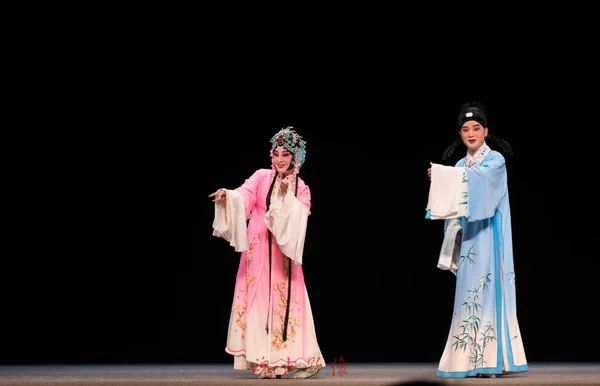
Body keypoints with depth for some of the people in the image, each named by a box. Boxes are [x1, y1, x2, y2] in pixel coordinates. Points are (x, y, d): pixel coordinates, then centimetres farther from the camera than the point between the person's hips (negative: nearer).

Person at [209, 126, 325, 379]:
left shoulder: (301, 189, 8)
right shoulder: (261, 176, 4)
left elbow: (300, 217, -7)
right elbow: (244, 197, -13)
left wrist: (286, 197, -19)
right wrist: (228, 196, -33)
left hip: (284, 251, 1)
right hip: (259, 249, 0)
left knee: (286, 300, -1)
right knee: (260, 298, -3)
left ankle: (298, 360, 4)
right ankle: (265, 361, 1)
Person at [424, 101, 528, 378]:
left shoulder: (495, 160, -3)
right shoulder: (460, 166, 15)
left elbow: (478, 178, -25)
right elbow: (453, 202, 10)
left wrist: (441, 174, -33)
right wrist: (457, 230, -6)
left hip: (488, 237, -6)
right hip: (468, 237, 6)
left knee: (486, 291, -10)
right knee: (469, 293, 4)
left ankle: (490, 361, -9)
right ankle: (471, 361, 7)